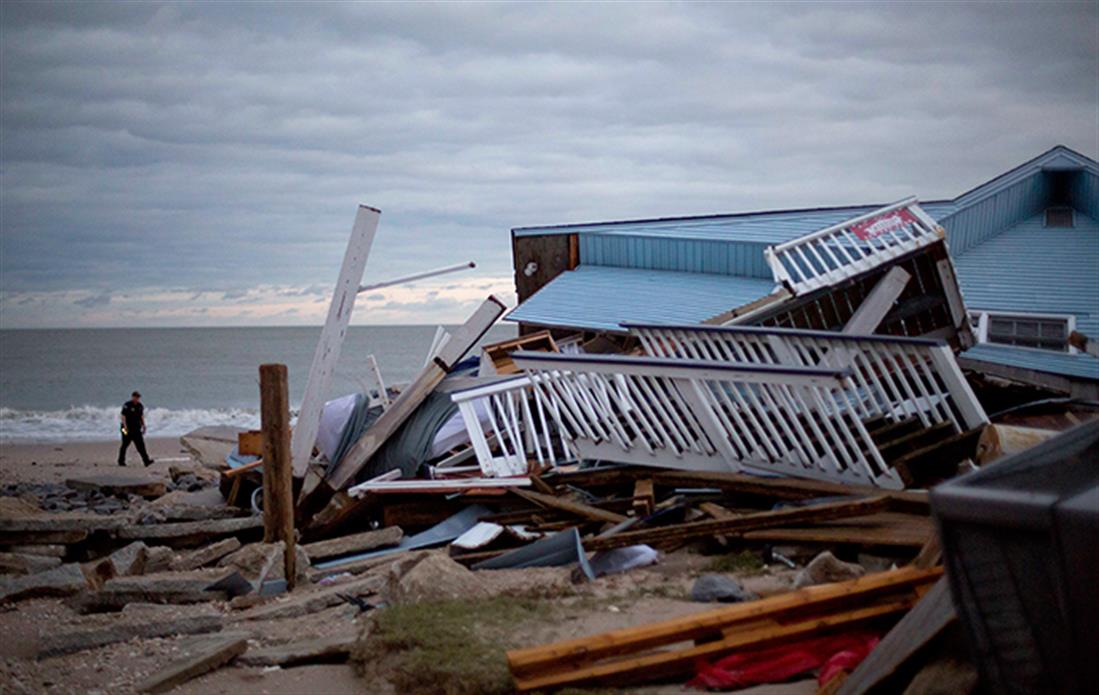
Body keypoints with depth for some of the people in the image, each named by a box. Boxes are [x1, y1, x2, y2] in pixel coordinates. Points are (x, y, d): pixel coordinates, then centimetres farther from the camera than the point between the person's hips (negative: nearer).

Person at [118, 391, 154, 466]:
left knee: (141, 445, -5)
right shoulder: (127, 405, -10)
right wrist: (125, 426, -23)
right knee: (125, 445, 6)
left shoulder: (140, 406, 9)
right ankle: (121, 461, 17)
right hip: (128, 429, -5)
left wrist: (143, 426, 16)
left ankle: (146, 461, -12)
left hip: (137, 429, 5)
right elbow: (122, 416, -15)